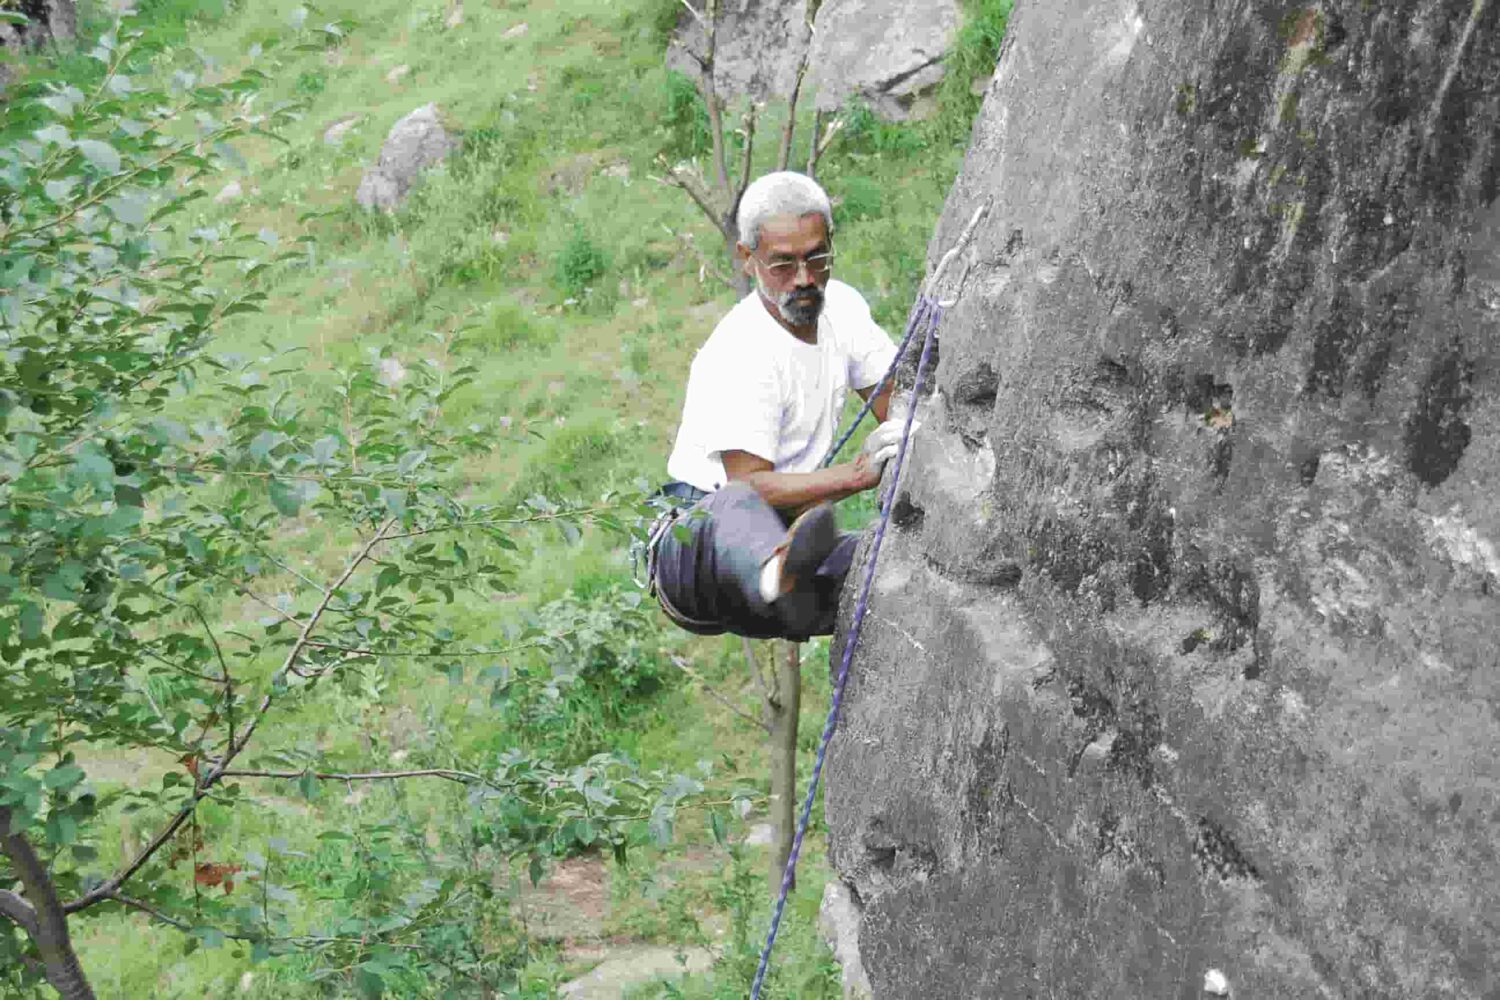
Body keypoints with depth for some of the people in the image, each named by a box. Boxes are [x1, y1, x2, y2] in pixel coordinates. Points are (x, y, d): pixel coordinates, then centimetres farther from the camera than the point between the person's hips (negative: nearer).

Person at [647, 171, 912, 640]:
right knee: (738, 509, -46)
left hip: (784, 532, 8)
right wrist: (857, 474, -37)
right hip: (696, 532, -8)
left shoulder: (841, 306, 6)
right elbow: (749, 487, -25)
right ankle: (779, 576, -75)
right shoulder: (741, 354, -19)